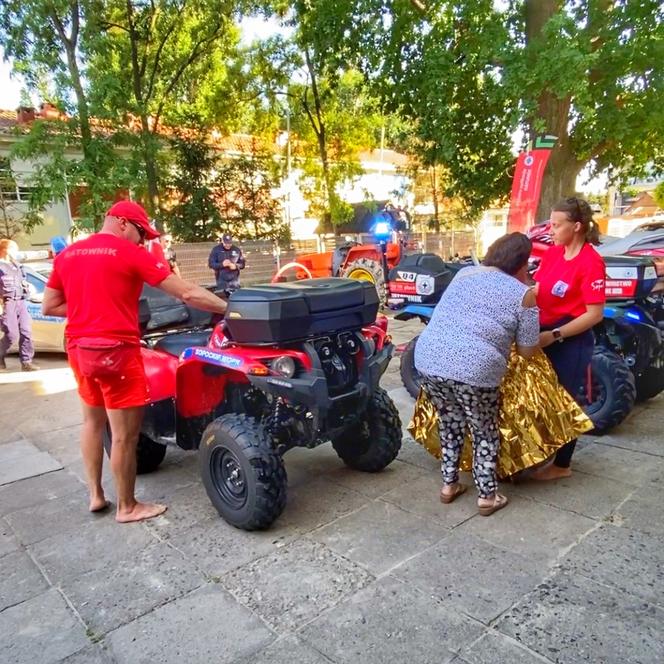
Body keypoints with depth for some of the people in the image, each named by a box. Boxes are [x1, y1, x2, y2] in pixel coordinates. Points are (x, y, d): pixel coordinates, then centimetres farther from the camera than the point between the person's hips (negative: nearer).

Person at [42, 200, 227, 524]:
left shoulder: (67, 254, 11)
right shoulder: (130, 253, -9)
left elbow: (49, 306, 12)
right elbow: (188, 293, -13)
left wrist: (90, 308, 12)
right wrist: (229, 308, -5)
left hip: (78, 348, 8)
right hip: (115, 350, -8)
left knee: (93, 420, 24)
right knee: (125, 434, 4)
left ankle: (95, 495, 35)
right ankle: (127, 507, 18)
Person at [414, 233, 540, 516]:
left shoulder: (464, 273, 18)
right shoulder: (523, 295, 5)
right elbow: (527, 351, 9)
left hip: (428, 359, 5)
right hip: (473, 370, -5)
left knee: (450, 423, 26)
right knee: (485, 433, 18)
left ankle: (449, 484, 36)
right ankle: (487, 496, 29)